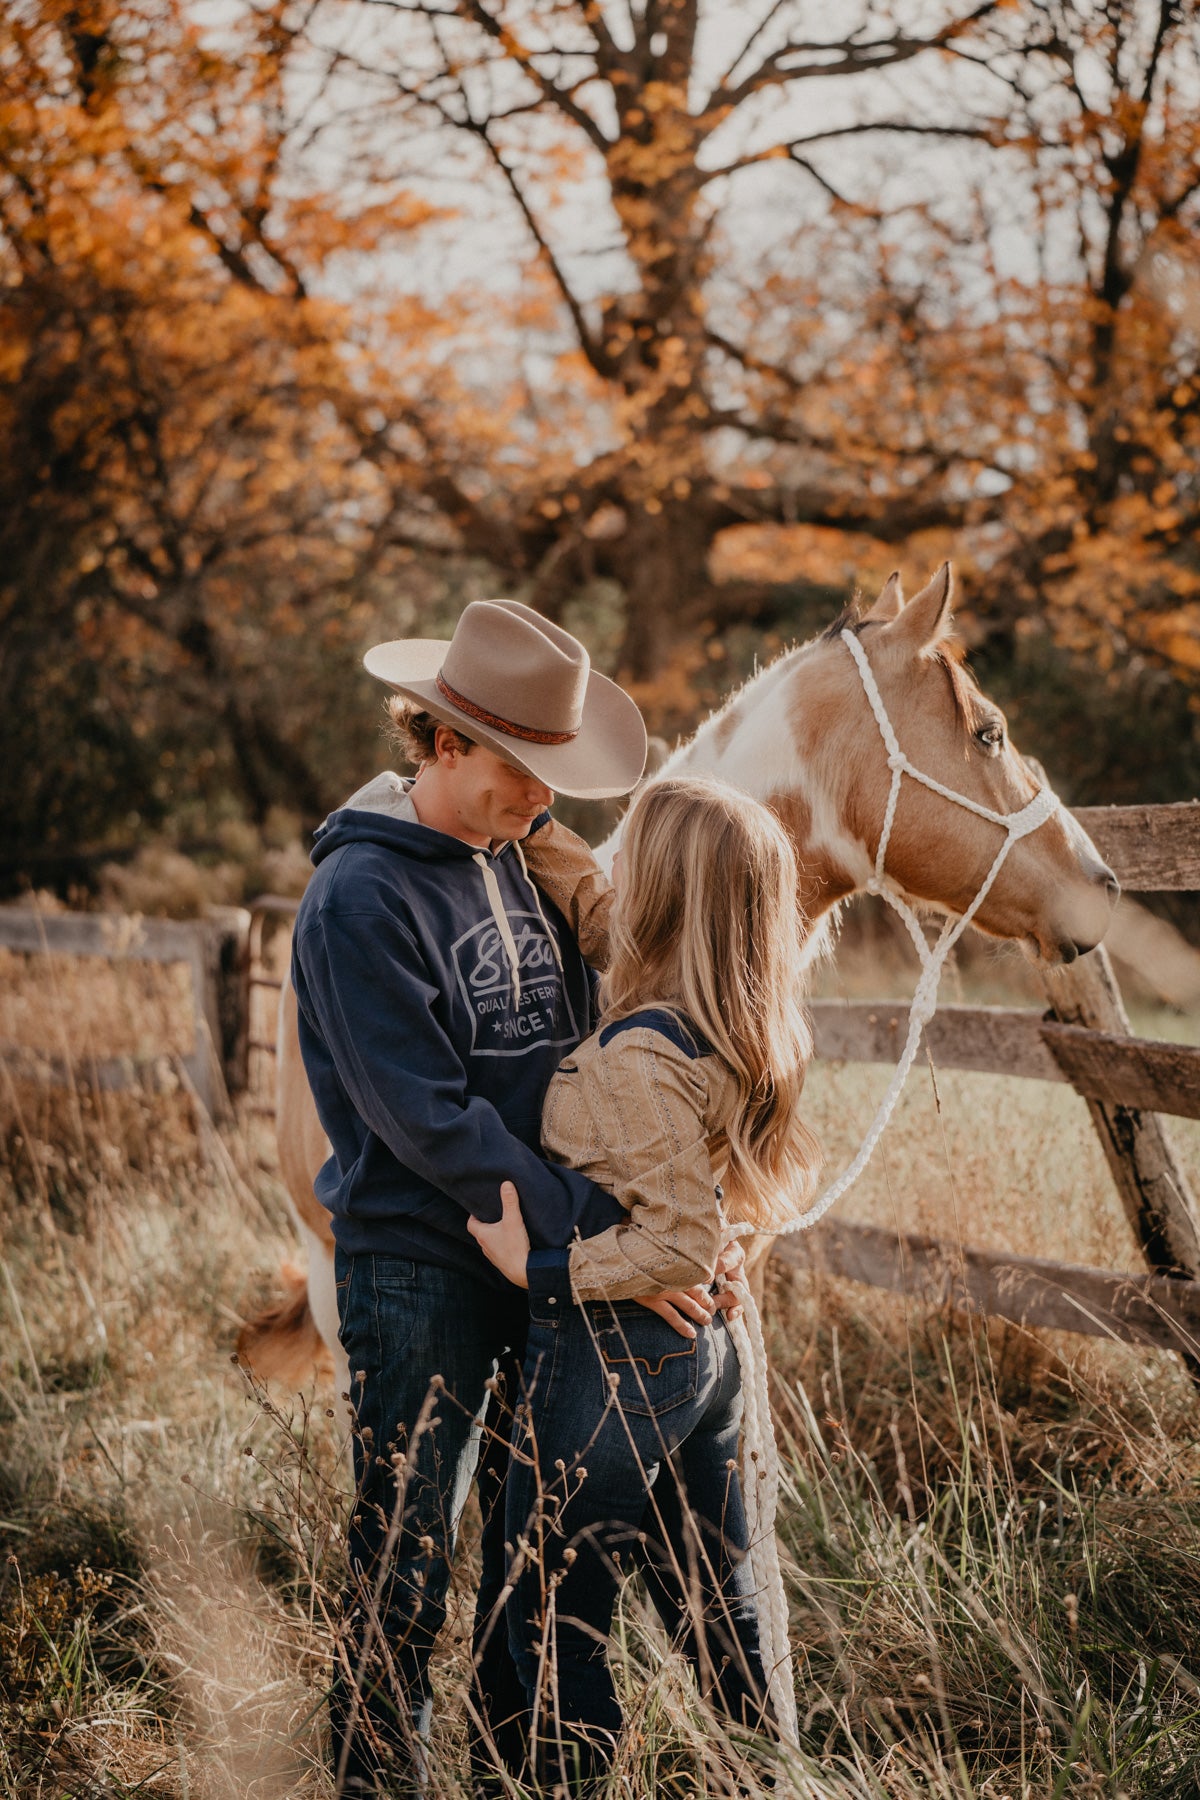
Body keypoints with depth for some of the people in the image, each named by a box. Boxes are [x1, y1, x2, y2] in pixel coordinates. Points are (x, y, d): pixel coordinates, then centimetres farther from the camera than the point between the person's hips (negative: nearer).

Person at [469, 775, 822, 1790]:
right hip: (706, 1350, 9)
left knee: (556, 1626, 7)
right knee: (716, 1610, 20)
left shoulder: (639, 1053, -23)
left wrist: (537, 1270, -18)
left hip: (608, 1356, -8)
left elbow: (680, 1245, -27)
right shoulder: (750, 1039, 2)